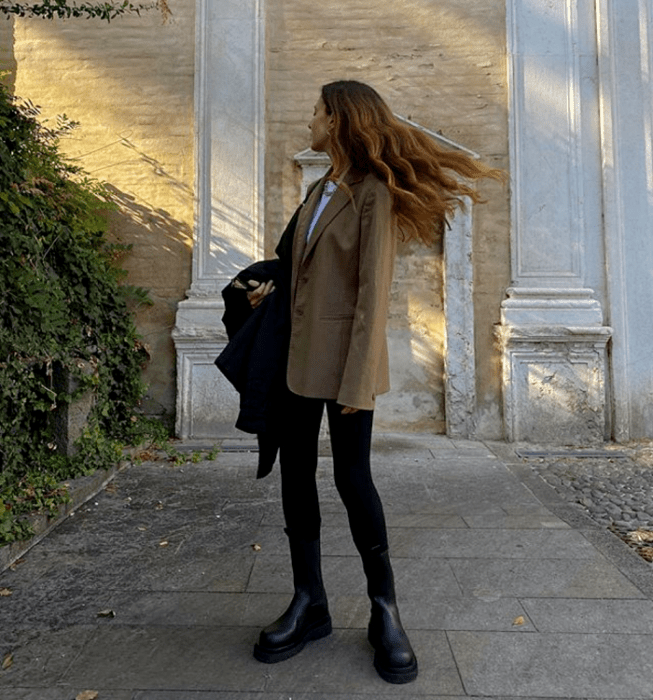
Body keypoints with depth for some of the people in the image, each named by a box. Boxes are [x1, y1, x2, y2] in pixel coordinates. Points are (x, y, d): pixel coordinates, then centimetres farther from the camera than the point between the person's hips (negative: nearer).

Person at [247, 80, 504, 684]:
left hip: (344, 356, -8)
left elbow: (372, 293, -15)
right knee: (295, 472, 7)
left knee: (351, 476, -3)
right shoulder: (320, 192, 18)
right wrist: (273, 291, 12)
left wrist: (356, 381, -19)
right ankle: (310, 602, 22)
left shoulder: (373, 192, -7)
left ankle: (385, 611, 18)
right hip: (300, 352, 8)